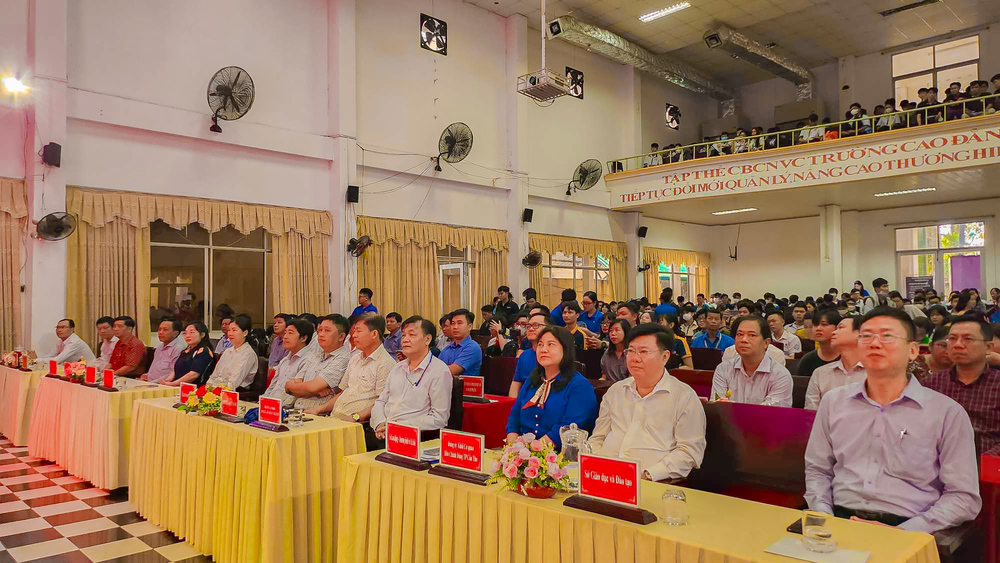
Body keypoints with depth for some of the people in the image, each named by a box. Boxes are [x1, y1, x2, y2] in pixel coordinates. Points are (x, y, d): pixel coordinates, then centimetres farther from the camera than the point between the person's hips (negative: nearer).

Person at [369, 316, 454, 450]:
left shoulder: (440, 372, -4)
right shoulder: (397, 368, 21)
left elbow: (439, 419, -9)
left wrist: (400, 426, -15)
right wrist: (380, 424, -2)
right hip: (380, 432, 6)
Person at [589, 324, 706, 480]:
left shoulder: (685, 397, 2)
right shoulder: (615, 391, 18)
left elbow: (690, 451, -5)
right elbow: (597, 439, 22)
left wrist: (648, 475, -16)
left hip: (654, 484, -5)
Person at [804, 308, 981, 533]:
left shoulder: (947, 413, 1)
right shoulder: (833, 402, 10)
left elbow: (964, 497, -1)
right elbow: (817, 470, 15)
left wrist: (901, 533, -12)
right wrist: (825, 519, -2)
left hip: (907, 528, -2)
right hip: (840, 521, 2)